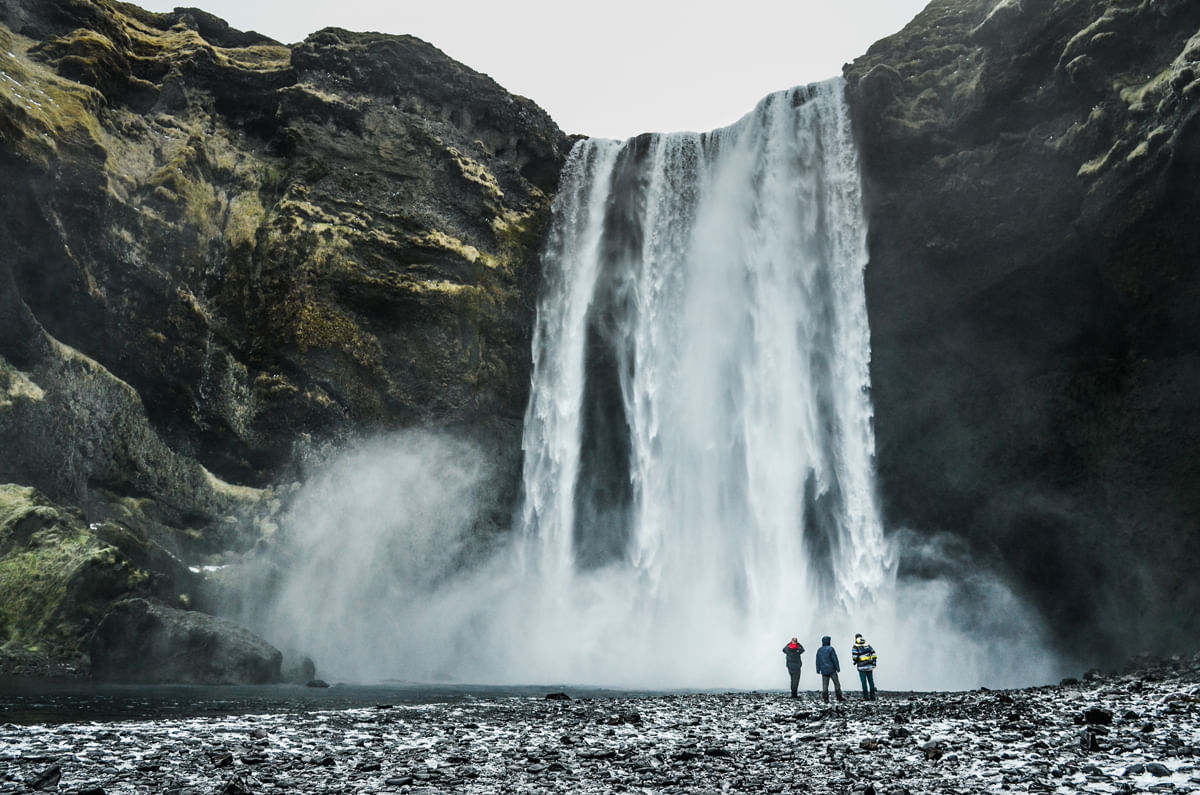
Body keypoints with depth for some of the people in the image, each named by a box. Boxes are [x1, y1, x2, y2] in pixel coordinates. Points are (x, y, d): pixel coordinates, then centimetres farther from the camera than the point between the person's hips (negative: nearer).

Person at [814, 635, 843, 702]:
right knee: (836, 683, 6)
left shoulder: (819, 650, 7)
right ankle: (839, 697, 8)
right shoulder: (830, 649, -9)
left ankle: (826, 699, 0)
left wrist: (818, 669, 15)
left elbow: (818, 661, 9)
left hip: (824, 670, 4)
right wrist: (838, 667, -5)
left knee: (825, 685, 4)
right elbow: (834, 659, -11)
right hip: (831, 669, -4)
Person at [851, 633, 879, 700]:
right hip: (869, 666, 4)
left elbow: (854, 655, -15)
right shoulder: (868, 645, 9)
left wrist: (855, 661, 3)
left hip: (862, 667, -4)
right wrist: (874, 661, 7)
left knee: (864, 682, 0)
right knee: (871, 681, 9)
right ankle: (872, 696, 10)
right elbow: (873, 654, 3)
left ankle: (866, 697, -1)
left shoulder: (855, 647, -4)